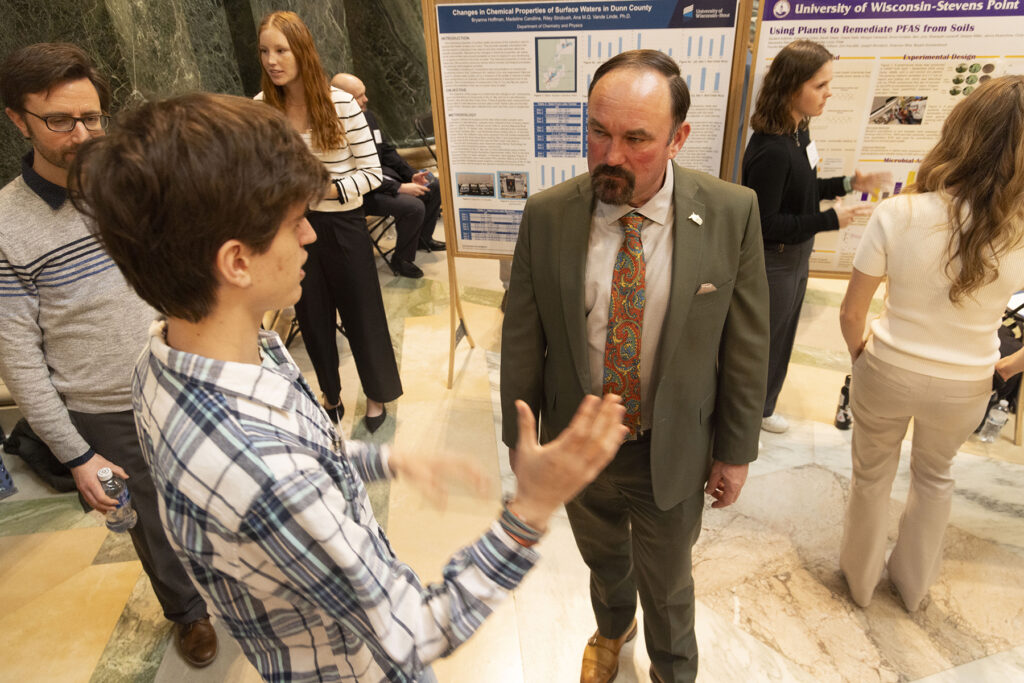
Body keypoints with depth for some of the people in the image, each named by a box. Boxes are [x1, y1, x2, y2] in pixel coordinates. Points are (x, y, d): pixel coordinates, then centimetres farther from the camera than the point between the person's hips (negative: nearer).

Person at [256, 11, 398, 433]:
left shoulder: (341, 104, -12)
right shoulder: (261, 107, -1)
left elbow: (372, 173, -10)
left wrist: (324, 190, -20)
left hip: (341, 224, -3)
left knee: (361, 313, 9)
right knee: (312, 315, 15)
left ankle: (377, 396, 30)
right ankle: (330, 395, 37)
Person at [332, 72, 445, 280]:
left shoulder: (368, 116, 5)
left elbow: (387, 151, 14)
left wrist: (411, 175, 1)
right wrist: (400, 188, -25)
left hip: (383, 174, 10)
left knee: (433, 185, 10)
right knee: (414, 206, -27)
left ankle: (423, 237, 27)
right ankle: (401, 260, -5)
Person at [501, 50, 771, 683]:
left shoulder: (732, 212, -17)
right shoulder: (547, 213, -15)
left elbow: (746, 343, -8)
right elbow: (522, 336, -6)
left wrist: (736, 450, -1)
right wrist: (519, 436, 0)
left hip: (673, 454, -1)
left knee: (667, 582, 23)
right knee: (603, 559, 29)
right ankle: (612, 628, 65)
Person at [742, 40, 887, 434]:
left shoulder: (798, 131, -1)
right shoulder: (771, 150, -29)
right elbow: (766, 224, -26)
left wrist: (848, 184, 2)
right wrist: (830, 220, -23)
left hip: (796, 254, 9)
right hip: (773, 261, -9)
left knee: (780, 333, 23)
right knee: (766, 338, 10)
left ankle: (760, 403, 43)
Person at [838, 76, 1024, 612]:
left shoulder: (898, 215, -22)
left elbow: (850, 314, -14)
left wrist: (859, 352, 6)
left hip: (887, 372, -1)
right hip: (964, 387, 2)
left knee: (871, 475, 23)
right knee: (934, 476, 29)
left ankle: (862, 577, 46)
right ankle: (913, 584, 50)